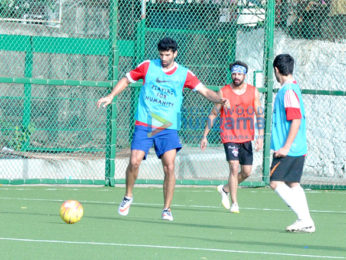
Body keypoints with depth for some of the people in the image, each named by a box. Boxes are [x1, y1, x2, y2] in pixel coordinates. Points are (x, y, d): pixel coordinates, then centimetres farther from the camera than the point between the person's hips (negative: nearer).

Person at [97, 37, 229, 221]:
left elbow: (205, 91, 1)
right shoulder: (147, 66, 5)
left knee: (169, 167, -12)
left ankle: (167, 209, -1)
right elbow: (126, 80, 16)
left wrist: (220, 100, -18)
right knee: (134, 161, -14)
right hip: (143, 125, 0)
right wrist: (111, 96, 5)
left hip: (168, 128, 0)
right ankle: (128, 196, 13)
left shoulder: (183, 74, 5)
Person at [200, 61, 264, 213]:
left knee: (247, 172, 6)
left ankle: (225, 189, 31)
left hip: (246, 138, 3)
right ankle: (234, 204, -9)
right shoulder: (223, 92, -3)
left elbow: (260, 115, 4)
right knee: (234, 167, -16)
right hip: (229, 136, -3)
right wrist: (205, 136, 3)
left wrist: (260, 137, -5)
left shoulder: (253, 92, 2)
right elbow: (213, 115, 3)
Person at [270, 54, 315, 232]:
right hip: (298, 149, 10)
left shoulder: (289, 91, -16)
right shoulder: (292, 88, 14)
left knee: (276, 182, -9)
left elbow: (296, 120, -22)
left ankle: (304, 219, -12)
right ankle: (306, 222, 10)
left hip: (289, 149, -10)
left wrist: (286, 147, -23)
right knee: (292, 184, 11)